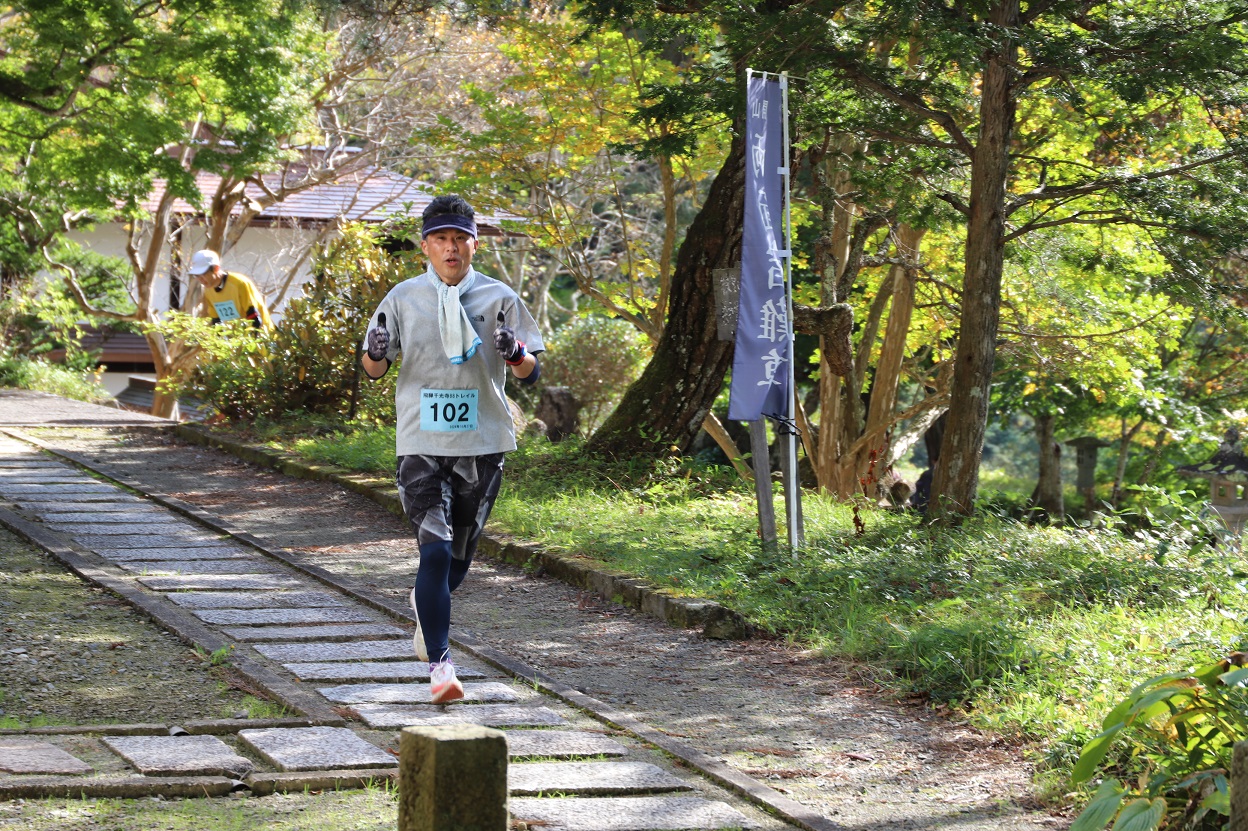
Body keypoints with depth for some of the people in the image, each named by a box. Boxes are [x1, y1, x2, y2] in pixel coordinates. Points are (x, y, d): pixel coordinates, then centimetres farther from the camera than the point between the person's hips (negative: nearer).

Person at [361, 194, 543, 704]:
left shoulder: (498, 298, 2)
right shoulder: (403, 298, 2)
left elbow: (530, 374, 4)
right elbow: (373, 370, 8)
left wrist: (516, 352, -19)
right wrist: (376, 352, -16)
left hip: (483, 444, 2)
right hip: (421, 445, -2)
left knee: (460, 554, 14)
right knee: (435, 550, -14)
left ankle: (426, 603, 47)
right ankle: (440, 665, -14)